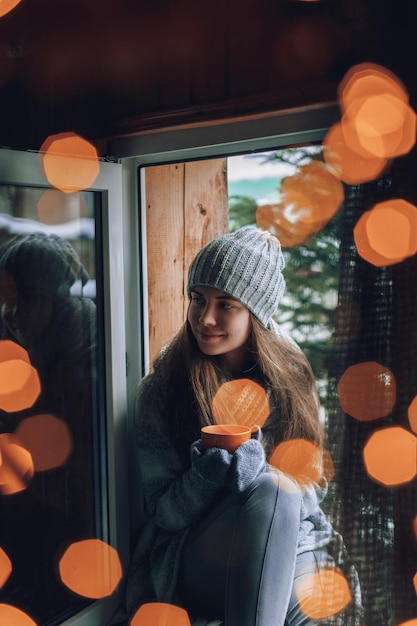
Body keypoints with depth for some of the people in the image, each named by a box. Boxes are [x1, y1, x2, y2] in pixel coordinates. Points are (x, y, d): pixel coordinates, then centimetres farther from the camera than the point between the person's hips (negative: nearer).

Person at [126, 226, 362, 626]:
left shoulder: (292, 377, 0)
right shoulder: (160, 390, -7)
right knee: (270, 488, -31)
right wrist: (213, 465, -26)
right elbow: (165, 513, -8)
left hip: (289, 555, 2)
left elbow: (310, 491, 6)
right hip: (193, 564, -2)